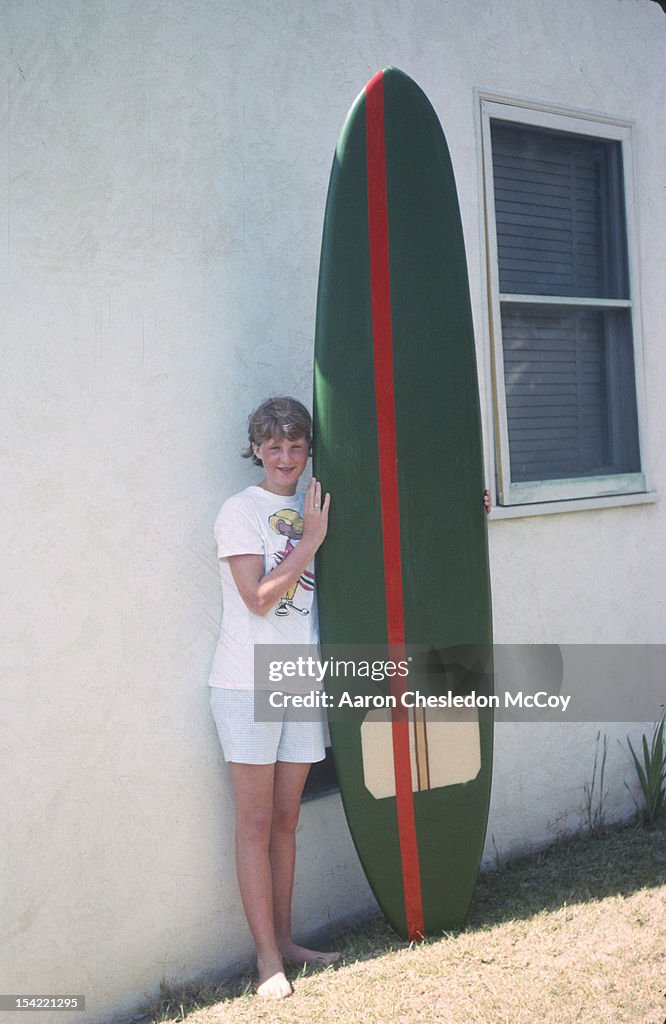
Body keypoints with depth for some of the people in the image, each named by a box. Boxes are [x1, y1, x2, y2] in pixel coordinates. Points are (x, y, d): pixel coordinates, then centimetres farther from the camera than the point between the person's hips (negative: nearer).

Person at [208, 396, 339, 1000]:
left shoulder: (312, 508, 11)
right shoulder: (241, 511, -7)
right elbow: (259, 598, -14)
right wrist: (311, 541, -13)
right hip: (248, 684, -5)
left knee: (286, 820, 12)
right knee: (256, 822, 0)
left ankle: (285, 942, 21)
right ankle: (268, 959, 5)